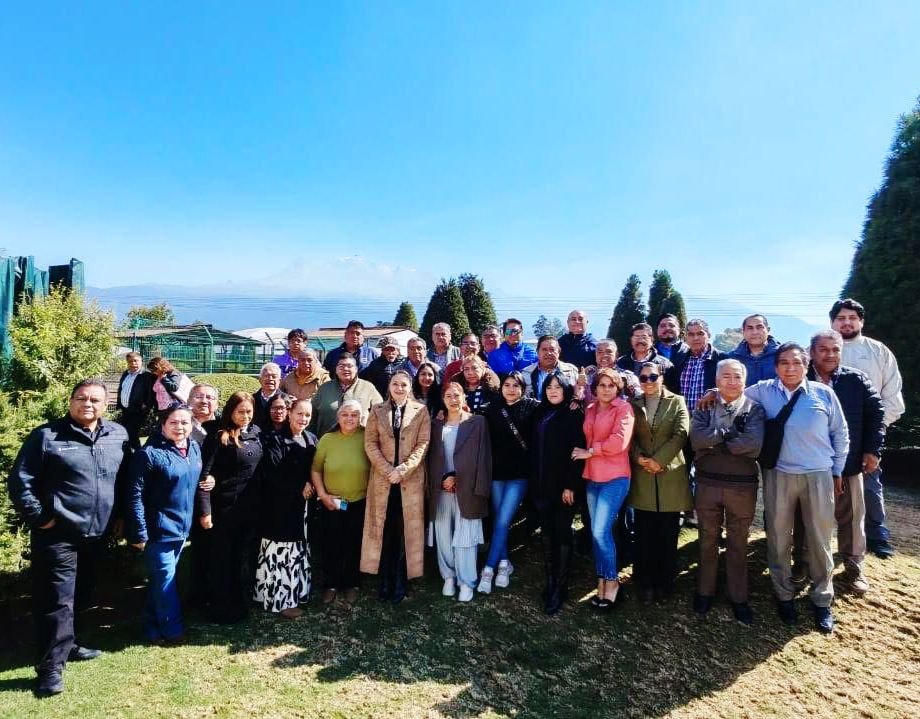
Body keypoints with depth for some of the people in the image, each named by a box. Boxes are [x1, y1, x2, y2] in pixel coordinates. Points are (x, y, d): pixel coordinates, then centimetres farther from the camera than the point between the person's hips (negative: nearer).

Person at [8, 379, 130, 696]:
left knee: (79, 594, 19)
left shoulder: (118, 435, 4)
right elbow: (19, 482, -8)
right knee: (57, 600, -1)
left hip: (96, 533, 5)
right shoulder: (46, 435, -9)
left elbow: (126, 479, 15)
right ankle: (51, 666, 9)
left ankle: (67, 644, 36)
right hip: (57, 535, -5)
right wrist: (39, 517, -11)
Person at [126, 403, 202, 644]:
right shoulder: (151, 453, -17)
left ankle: (153, 628, 31)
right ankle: (172, 630, 17)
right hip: (159, 529, -7)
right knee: (165, 580, 3)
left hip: (182, 527, 7)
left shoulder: (194, 448, 4)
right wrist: (139, 533, -17)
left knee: (161, 579, 18)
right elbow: (135, 495, -17)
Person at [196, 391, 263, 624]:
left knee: (246, 558, 14)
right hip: (224, 507, -5)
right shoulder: (218, 437, -12)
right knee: (221, 559, 8)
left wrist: (260, 502, 10)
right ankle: (220, 609, 24)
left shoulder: (255, 433, 6)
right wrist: (205, 510, -18)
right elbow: (204, 474, -14)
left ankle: (241, 605, 30)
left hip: (251, 508, 6)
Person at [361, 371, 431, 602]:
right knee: (384, 530, 5)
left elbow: (423, 444, -3)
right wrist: (387, 470, -11)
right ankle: (385, 582, 15)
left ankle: (400, 583, 13)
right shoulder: (377, 410, 7)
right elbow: (370, 443, 1)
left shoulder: (421, 411, 4)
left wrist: (402, 470, -13)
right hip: (382, 478, 1)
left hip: (411, 479, -1)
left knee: (406, 531, 3)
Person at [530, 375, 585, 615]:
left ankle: (560, 588, 8)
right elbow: (534, 448, 12)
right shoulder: (540, 413, 11)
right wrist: (533, 481, 6)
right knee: (546, 533, 10)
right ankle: (549, 582, 20)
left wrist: (570, 485, -17)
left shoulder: (574, 414, -5)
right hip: (542, 484, 5)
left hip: (564, 485, -5)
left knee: (562, 533, 1)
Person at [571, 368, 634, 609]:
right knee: (597, 532, 10)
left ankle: (612, 580, 9)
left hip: (615, 477, -6)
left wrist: (590, 451, -9)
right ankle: (602, 582, 21)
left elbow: (620, 441, -16)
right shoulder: (589, 410, 13)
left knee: (601, 531, -11)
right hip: (592, 477, 6)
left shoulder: (624, 407, -5)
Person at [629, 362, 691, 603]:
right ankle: (645, 583, 17)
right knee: (644, 535, 5)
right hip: (642, 478, 2)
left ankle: (665, 583, 20)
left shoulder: (677, 402, 4)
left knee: (668, 535, 6)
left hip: (670, 476, -1)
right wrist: (640, 458, -13)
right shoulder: (634, 405, 10)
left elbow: (680, 434, -8)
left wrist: (658, 460, -15)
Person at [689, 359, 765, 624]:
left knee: (738, 544, 13)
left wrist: (715, 439, -14)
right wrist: (731, 434, -18)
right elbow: (696, 439, -15)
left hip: (743, 485, 0)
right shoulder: (704, 406, 1)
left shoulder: (754, 408, -2)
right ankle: (705, 592, 30)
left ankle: (738, 598, 28)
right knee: (708, 540, 14)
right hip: (707, 483, 1)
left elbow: (754, 445, -18)